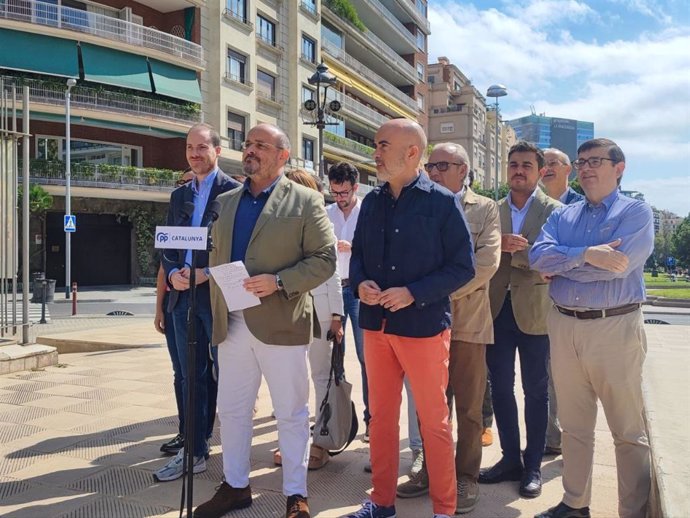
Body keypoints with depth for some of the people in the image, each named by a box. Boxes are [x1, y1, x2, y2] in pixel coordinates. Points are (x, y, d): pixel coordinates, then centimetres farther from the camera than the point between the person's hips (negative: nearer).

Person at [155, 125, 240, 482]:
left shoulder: (233, 191, -4)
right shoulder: (179, 195, 17)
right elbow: (168, 245, 16)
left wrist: (208, 273, -18)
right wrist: (172, 274, -4)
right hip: (184, 295, 6)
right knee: (192, 377, 11)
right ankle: (194, 452, 21)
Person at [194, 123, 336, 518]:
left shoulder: (305, 201, -2)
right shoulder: (225, 202, 14)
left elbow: (325, 259, -8)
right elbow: (216, 258, 17)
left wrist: (278, 282, -19)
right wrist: (217, 309, 8)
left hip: (281, 324, -5)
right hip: (232, 324, 5)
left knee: (291, 414, 6)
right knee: (231, 410, 14)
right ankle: (235, 486, 32)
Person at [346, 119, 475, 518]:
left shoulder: (442, 202, -8)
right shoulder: (372, 201, 8)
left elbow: (463, 267, -9)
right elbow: (358, 253, 15)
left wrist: (412, 293, -19)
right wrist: (360, 283, -7)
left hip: (423, 325, -5)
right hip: (376, 324, 5)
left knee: (434, 421, 6)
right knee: (381, 415, 15)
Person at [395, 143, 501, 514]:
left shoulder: (484, 209, 3)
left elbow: (487, 263, -10)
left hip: (467, 320, -3)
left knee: (468, 407, 7)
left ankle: (466, 478, 20)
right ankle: (432, 469, 27)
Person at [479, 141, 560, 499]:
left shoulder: (553, 211, -2)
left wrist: (521, 248, -23)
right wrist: (498, 246, -16)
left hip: (534, 311, -3)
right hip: (498, 310, 3)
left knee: (535, 391, 8)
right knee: (500, 388, 10)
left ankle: (533, 466, 22)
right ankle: (510, 459, 26)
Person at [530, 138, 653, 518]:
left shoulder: (636, 212, -2)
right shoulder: (562, 216, 12)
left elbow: (618, 264, -18)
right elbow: (538, 255, -6)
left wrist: (561, 266, -7)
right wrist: (586, 255, -20)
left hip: (615, 327, -5)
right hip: (563, 326, 5)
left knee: (629, 431, 4)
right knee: (573, 425, 15)